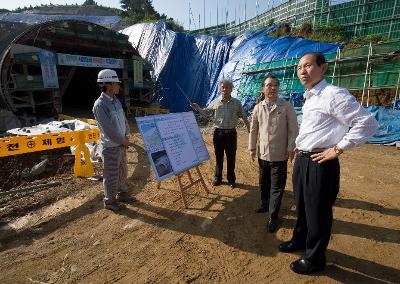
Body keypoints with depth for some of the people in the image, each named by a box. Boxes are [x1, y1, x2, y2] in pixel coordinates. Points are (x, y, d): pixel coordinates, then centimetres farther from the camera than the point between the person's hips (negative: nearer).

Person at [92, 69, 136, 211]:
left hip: (121, 144, 8)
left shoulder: (116, 100, 7)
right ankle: (110, 201, 22)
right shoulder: (100, 105, -19)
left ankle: (122, 194, 39)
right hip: (111, 146, -8)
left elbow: (123, 119, 11)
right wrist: (123, 140, -13)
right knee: (111, 175, 5)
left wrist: (126, 136, 1)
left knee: (122, 171, 21)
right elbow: (108, 128, -21)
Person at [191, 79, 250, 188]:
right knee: (218, 157, 11)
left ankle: (231, 179, 25)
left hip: (231, 134, -1)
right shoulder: (216, 102, 2)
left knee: (231, 158, 8)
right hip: (218, 133, 1)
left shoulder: (237, 103, 1)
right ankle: (218, 178, 27)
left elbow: (243, 117, 7)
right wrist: (198, 108, -9)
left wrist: (250, 130, 6)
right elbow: (206, 112, 10)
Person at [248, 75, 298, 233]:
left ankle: (273, 217, 16)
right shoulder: (258, 107, 4)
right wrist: (252, 147, 8)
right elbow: (253, 129, 9)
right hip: (263, 153, 4)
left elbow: (293, 129, -5)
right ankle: (265, 204, 42)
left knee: (277, 187, 3)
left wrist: (291, 148, -9)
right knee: (263, 183, 20)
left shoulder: (286, 106, -6)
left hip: (279, 154, -4)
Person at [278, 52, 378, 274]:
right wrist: (299, 148, 13)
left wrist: (338, 149, -17)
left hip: (320, 163, -9)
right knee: (302, 206, 24)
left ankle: (314, 259, 30)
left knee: (317, 213, 8)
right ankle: (300, 241, 47)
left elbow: (368, 123, -18)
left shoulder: (333, 94, -15)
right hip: (302, 160, 9)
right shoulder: (309, 98, 12)